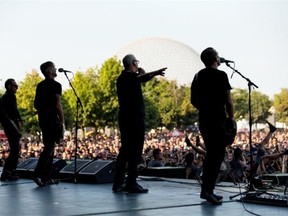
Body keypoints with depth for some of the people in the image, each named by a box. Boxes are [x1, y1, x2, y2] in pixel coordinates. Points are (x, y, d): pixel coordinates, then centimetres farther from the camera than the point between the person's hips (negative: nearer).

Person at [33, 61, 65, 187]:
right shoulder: (56, 85, -11)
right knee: (49, 148, -8)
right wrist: (62, 122, -12)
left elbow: (36, 104, 16)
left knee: (48, 147, 13)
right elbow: (58, 105, -17)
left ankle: (46, 177, 13)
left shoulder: (40, 85, 13)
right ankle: (38, 174, -17)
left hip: (43, 120, 8)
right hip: (52, 121, -8)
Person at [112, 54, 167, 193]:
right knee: (135, 150, -7)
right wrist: (155, 73, -41)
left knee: (125, 150, 11)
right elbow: (141, 78, -30)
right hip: (135, 118, -10)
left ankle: (118, 183, 11)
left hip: (125, 118, 10)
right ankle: (131, 183, -9)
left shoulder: (122, 77, 19)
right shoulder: (130, 76, -9)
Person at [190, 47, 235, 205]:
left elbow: (193, 101, 15)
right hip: (218, 121, -7)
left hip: (203, 120, 7)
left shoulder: (198, 76, 11)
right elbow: (228, 101, -12)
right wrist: (231, 118, -1)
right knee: (218, 155, -6)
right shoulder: (220, 75, -9)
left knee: (210, 154, 15)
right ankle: (208, 190, -14)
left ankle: (206, 189, 16)